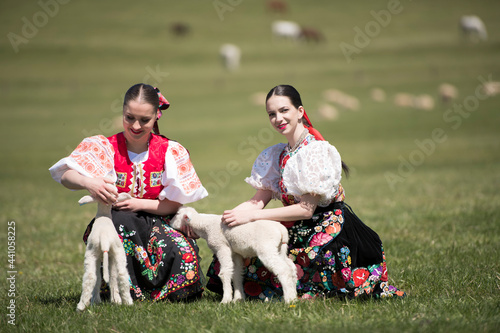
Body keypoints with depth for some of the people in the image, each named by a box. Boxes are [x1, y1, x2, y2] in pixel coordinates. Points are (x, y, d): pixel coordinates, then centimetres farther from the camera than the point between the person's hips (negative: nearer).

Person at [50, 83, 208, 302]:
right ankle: (130, 291, -21)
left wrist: (138, 204, -18)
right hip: (114, 225, -1)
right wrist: (88, 183, -44)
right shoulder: (106, 147, -3)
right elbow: (66, 176, -20)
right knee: (120, 219, -38)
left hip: (157, 224, 1)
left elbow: (174, 204, -1)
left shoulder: (170, 151, 1)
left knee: (183, 251, -32)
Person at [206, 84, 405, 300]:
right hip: (296, 233, 7)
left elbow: (306, 209, -18)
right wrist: (229, 215, -16)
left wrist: (251, 216, -20)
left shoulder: (317, 151, -13)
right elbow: (258, 200, 6)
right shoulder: (276, 155, 12)